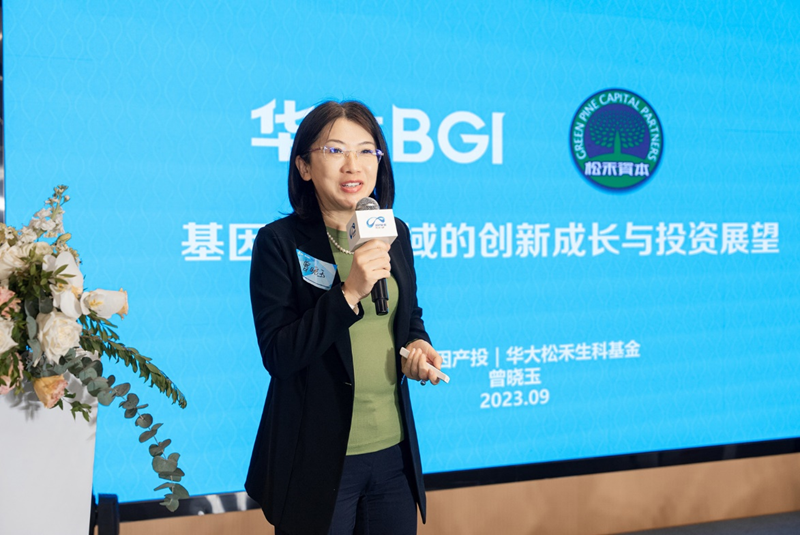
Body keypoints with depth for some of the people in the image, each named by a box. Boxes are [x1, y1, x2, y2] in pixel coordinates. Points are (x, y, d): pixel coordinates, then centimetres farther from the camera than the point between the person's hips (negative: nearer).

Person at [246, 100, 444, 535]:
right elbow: (277, 356, -15)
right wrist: (349, 292, -23)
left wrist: (419, 345, -2)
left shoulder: (394, 233, 6)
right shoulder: (279, 241, -10)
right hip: (318, 459, -5)